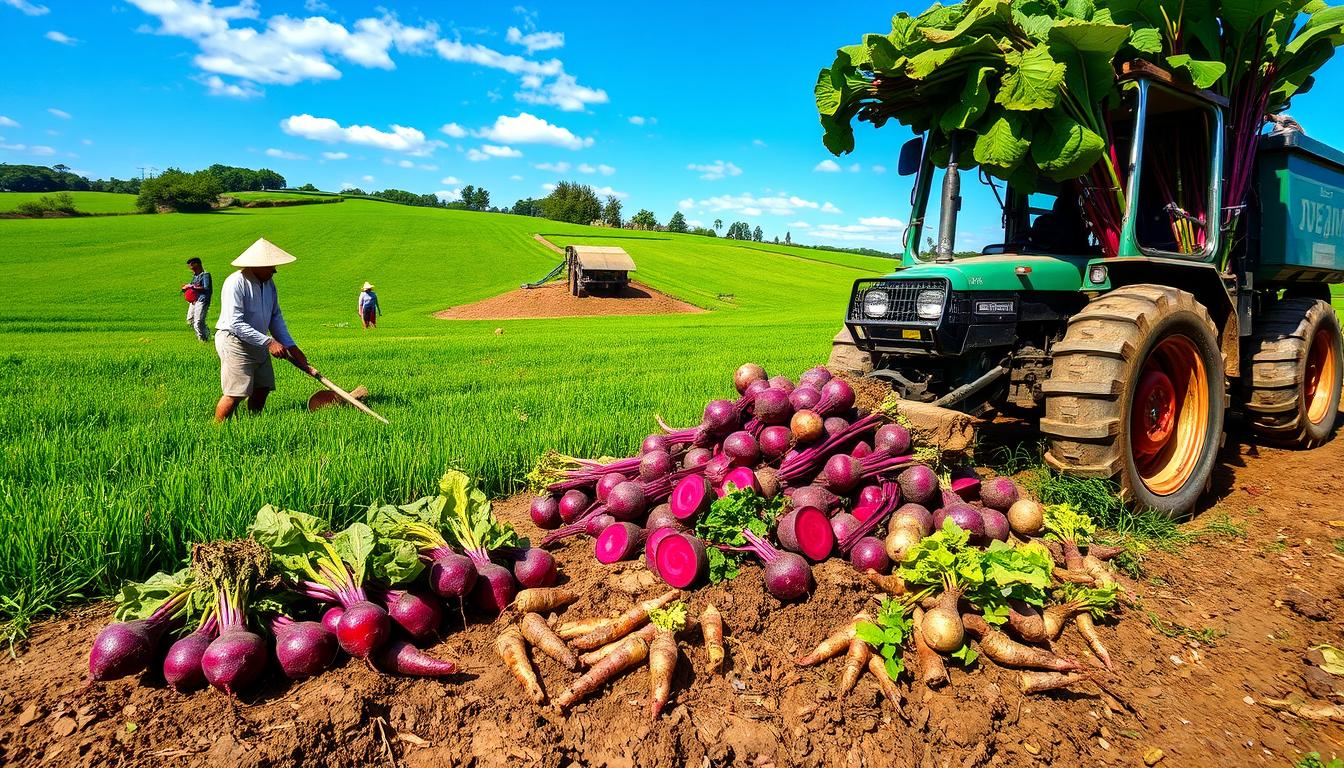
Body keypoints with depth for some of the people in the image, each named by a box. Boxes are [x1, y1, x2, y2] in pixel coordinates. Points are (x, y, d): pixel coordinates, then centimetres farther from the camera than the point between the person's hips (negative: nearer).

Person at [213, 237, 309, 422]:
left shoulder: (269, 283, 7)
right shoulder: (235, 283, -19)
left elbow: (276, 317, 12)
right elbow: (236, 324, -24)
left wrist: (291, 347, 3)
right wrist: (269, 342, -26)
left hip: (258, 344, 8)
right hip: (234, 342, -8)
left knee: (263, 389, 7)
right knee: (236, 394, -11)